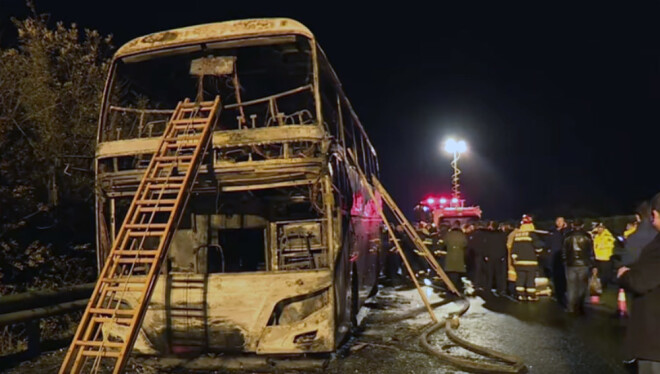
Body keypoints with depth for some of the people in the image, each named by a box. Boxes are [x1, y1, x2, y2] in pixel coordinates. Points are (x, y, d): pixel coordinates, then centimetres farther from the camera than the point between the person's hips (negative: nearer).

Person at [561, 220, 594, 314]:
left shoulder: (568, 236, 0)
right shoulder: (587, 237, -2)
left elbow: (564, 251, 3)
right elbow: (591, 252, 0)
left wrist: (564, 261, 14)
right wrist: (591, 264, 8)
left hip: (570, 264, 1)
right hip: (583, 265, -1)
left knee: (571, 286, 7)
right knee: (582, 286, 6)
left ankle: (571, 308, 9)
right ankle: (579, 307, 2)